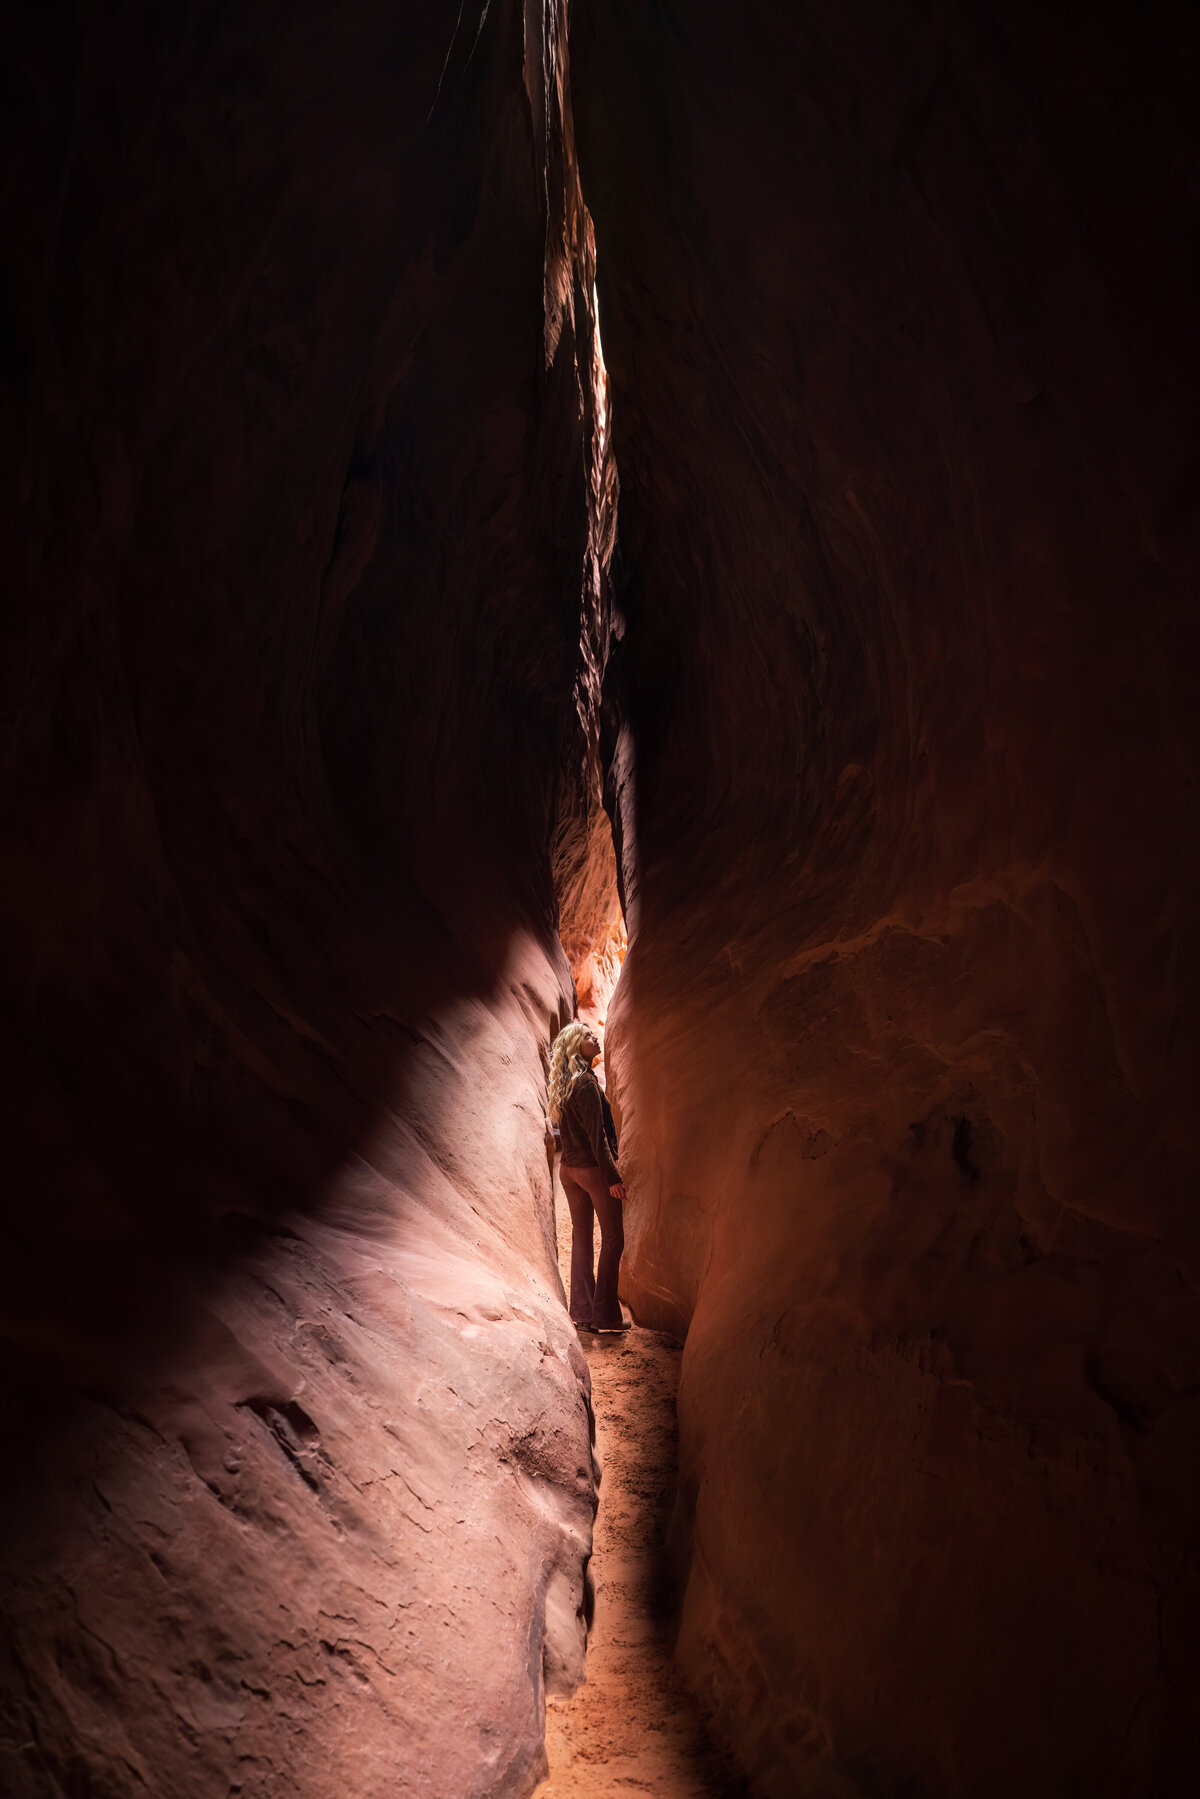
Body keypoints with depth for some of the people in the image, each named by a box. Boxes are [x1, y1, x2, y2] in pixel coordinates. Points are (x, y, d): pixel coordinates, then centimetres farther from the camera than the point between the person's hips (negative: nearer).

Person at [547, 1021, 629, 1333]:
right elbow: (597, 1135, -19)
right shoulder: (586, 1082, -17)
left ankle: (582, 1311, 15)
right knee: (612, 1237, 2)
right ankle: (604, 1313, 3)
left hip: (569, 1167, 8)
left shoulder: (562, 1084, 9)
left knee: (581, 1236, 12)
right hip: (593, 1168, -8)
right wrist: (613, 1176, -17)